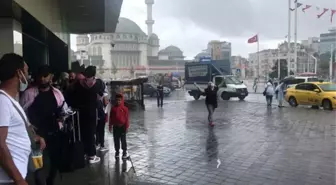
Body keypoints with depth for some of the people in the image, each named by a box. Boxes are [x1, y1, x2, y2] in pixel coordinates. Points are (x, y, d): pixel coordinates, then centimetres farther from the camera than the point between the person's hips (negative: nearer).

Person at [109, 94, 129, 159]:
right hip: (115, 127, 3)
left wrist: (127, 126, -7)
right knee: (116, 140, 10)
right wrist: (110, 126, 4)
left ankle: (124, 152, 13)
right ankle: (117, 152, 21)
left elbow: (127, 118, -5)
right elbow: (111, 118, 6)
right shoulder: (113, 108, 2)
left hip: (122, 126, -3)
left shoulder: (124, 108, -6)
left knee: (123, 140, 3)